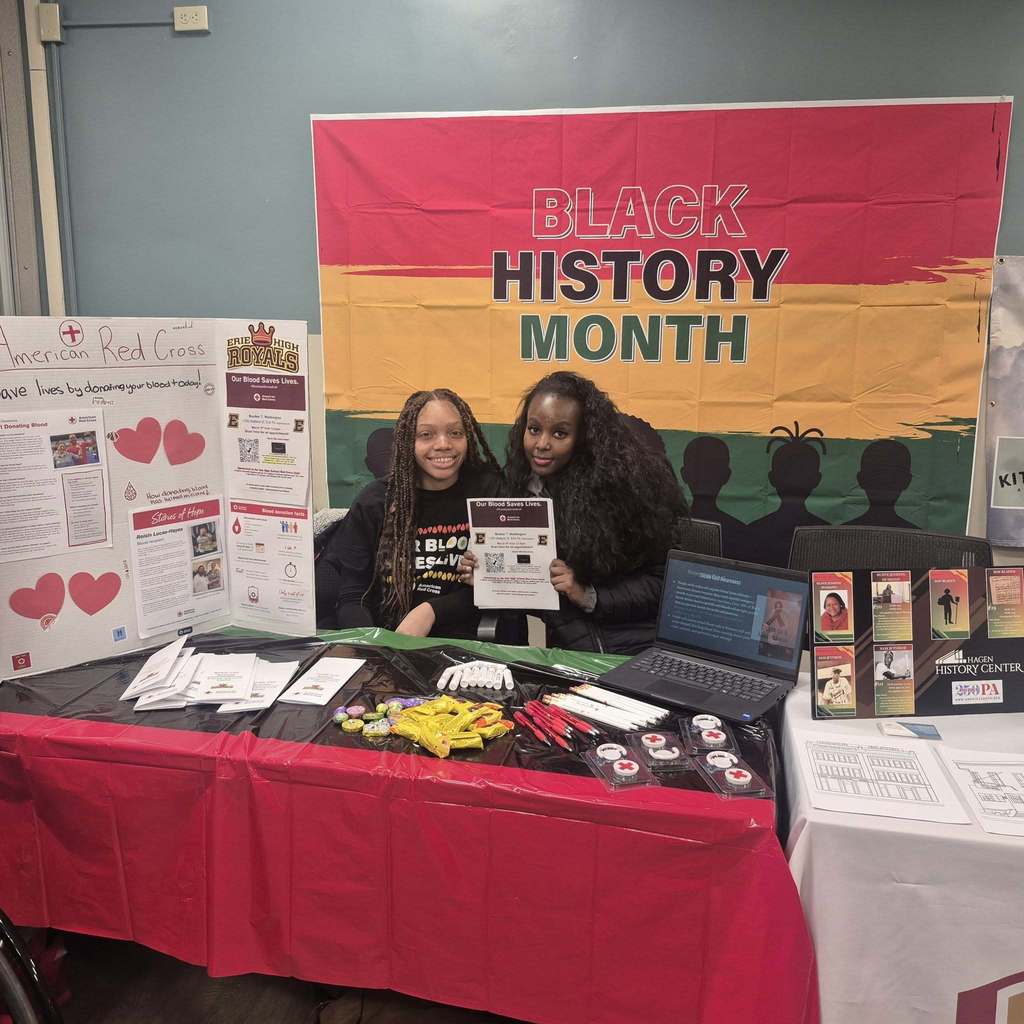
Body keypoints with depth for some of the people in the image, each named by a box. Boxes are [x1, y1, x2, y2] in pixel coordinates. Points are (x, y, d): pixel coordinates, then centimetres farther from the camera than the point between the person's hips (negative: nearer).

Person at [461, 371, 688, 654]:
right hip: (568, 650, 4)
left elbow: (664, 580, -7)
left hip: (638, 651, -4)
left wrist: (589, 596, -15)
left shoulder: (623, 482, -9)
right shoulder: (522, 488, 7)